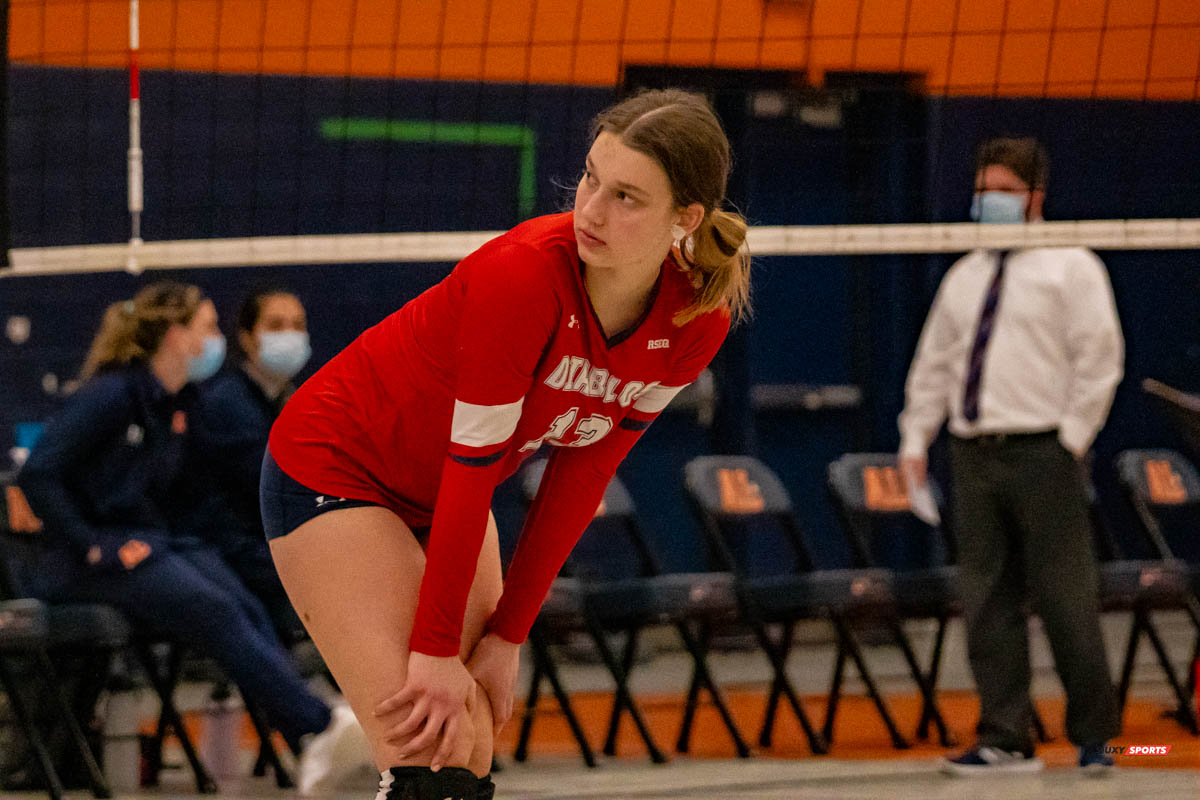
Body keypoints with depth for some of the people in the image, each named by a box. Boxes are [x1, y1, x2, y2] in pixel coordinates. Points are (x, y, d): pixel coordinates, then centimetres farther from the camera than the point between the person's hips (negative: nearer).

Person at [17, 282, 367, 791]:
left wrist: (172, 540, 9)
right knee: (213, 610, -31)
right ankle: (317, 726, -41)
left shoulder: (180, 403, 15)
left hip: (155, 544, 7)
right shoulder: (112, 394, -10)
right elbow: (38, 474, -17)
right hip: (97, 558, -7)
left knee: (245, 607, -22)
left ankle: (313, 750, -39)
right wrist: (89, 546, -20)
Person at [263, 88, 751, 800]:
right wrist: (435, 647, -22)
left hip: (445, 501, 7)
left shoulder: (697, 322, -15)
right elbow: (472, 467, -27)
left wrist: (507, 634, -6)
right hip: (332, 468, -7)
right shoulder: (524, 274, -33)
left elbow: (583, 475, -6)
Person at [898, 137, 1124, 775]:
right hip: (974, 455, 6)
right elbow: (933, 363, 21)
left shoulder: (1068, 267, 1)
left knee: (1066, 600, -4)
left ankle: (1093, 737, 6)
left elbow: (1098, 358, -4)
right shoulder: (964, 277, 18)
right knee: (986, 602, 3)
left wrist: (1072, 437, -9)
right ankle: (1005, 740, 6)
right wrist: (915, 438, 12)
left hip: (1043, 456, -5)